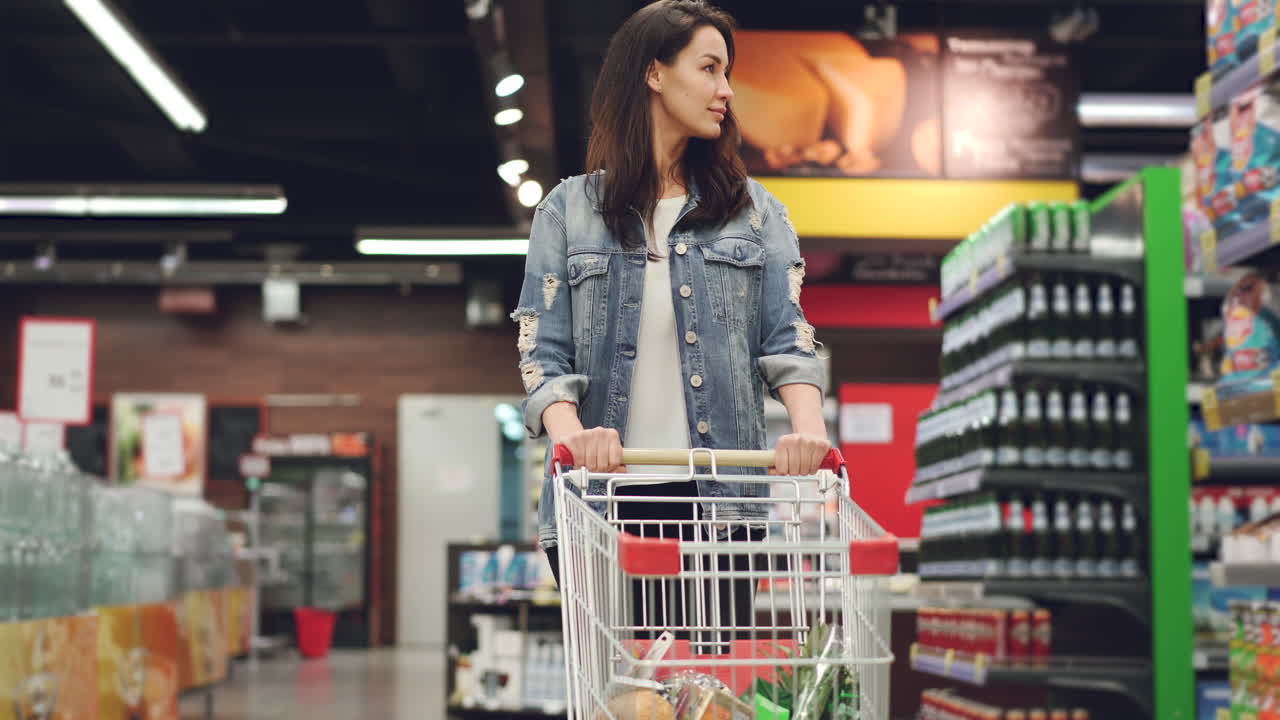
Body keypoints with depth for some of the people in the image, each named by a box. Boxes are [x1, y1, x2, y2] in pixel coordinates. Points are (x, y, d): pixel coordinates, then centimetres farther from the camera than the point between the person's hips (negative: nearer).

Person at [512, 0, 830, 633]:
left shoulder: (754, 212, 14)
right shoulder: (569, 211, 9)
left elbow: (787, 337, 3)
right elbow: (542, 351, 1)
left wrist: (808, 425, -18)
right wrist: (570, 431, -20)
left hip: (718, 497, 1)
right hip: (602, 495, -1)